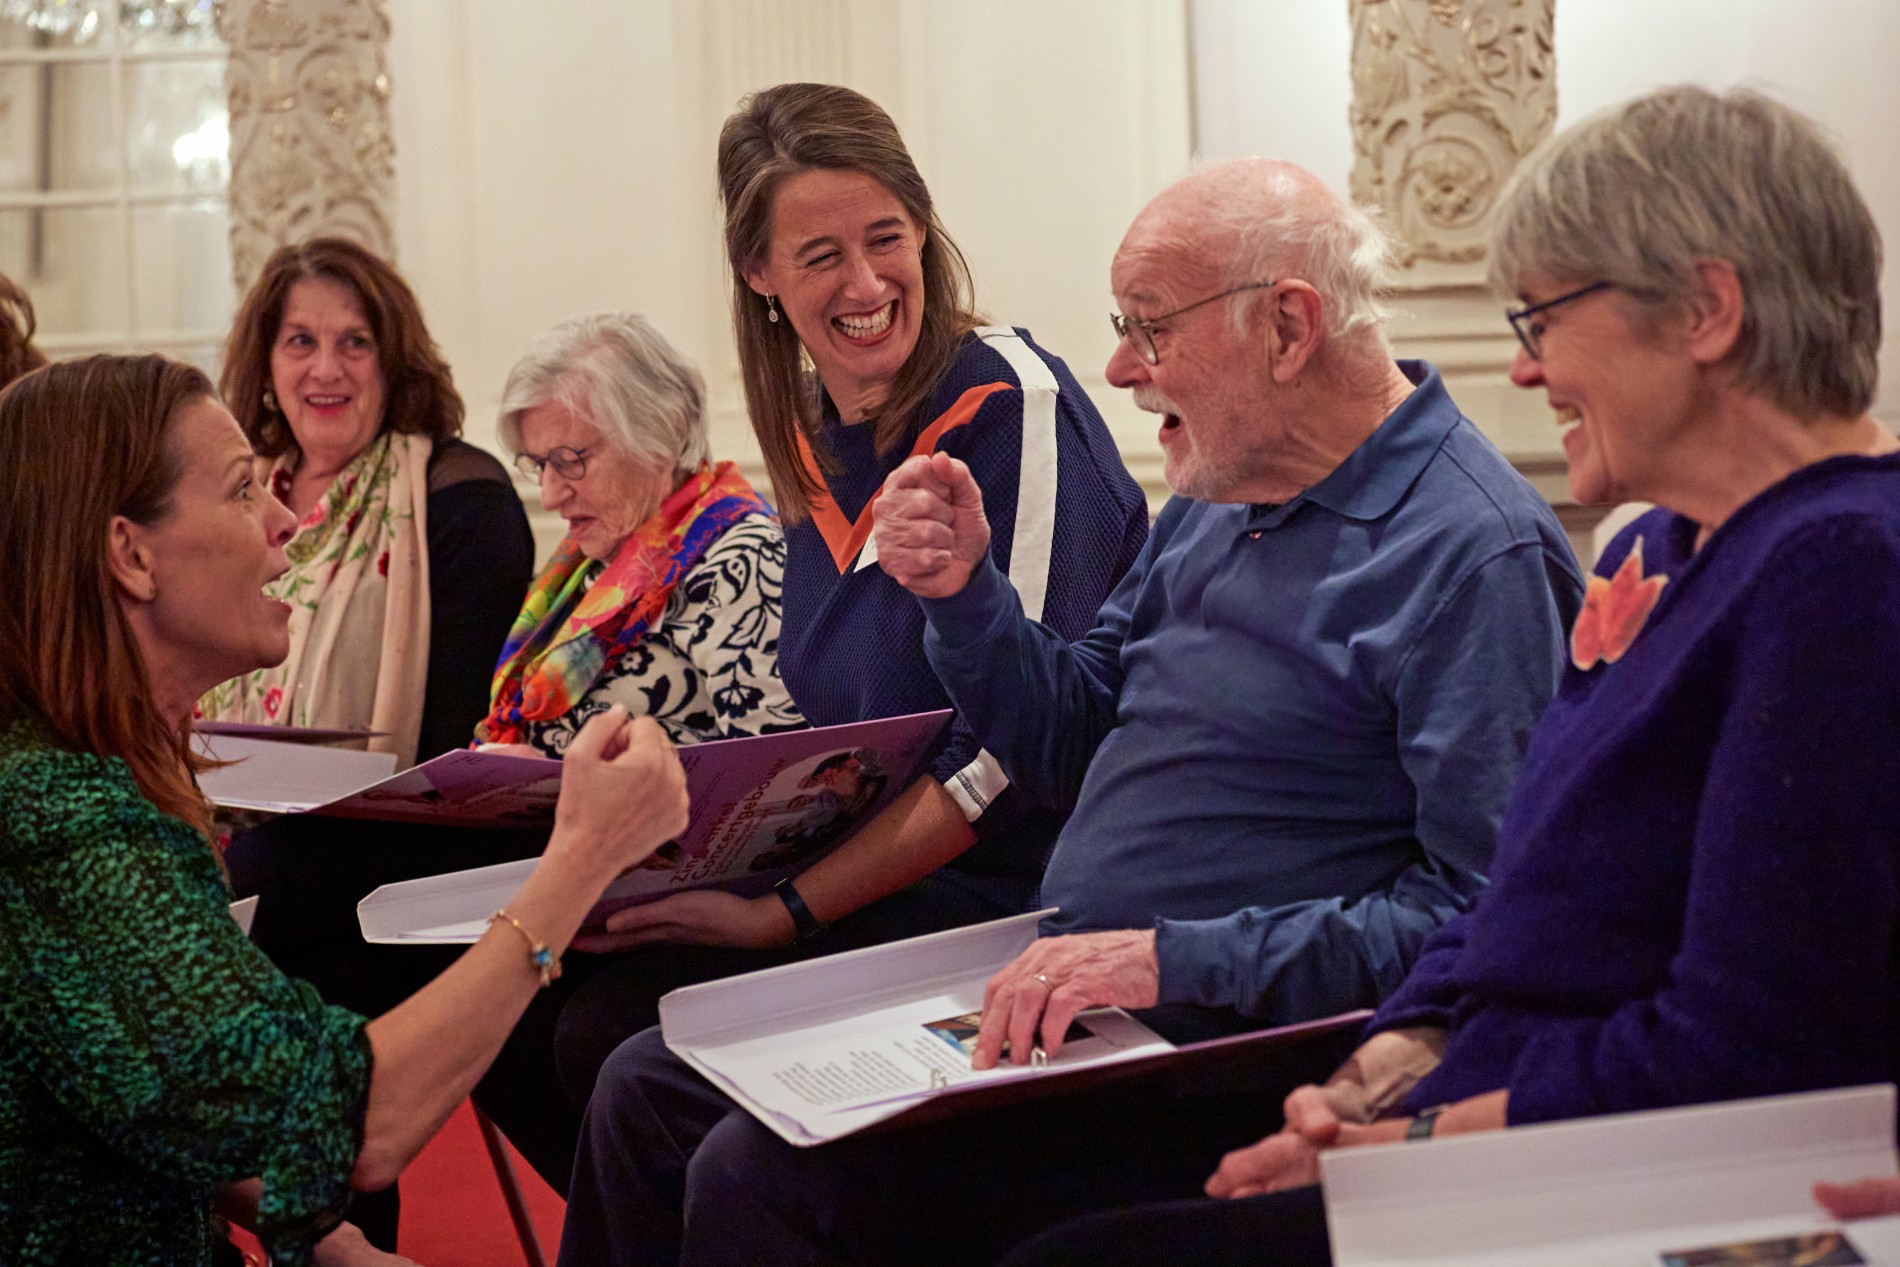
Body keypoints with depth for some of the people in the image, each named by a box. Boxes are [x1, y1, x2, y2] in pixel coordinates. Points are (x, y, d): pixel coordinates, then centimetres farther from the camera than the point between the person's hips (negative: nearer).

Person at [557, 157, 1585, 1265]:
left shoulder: (1476, 556, -16)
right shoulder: (1218, 504, 13)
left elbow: (1486, 914, -23)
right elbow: (1069, 750, 20)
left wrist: (1176, 961, -26)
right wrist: (964, 591, 2)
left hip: (1221, 1073, -9)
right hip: (1060, 1000, 9)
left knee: (757, 1178, -22)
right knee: (651, 1089, 6)